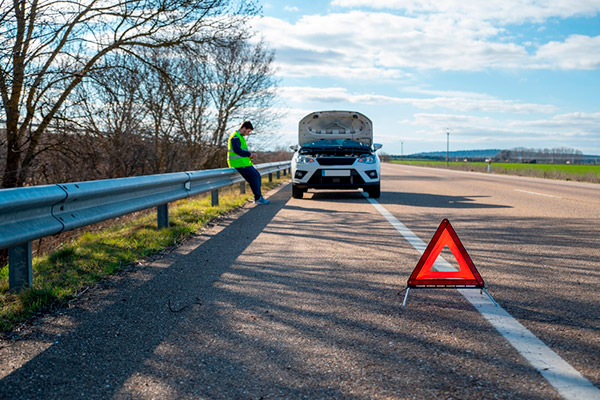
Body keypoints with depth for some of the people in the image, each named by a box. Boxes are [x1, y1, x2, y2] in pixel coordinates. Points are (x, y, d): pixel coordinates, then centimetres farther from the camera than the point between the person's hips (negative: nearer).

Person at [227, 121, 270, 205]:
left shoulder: (240, 137, 20)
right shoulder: (235, 137, -13)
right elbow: (237, 150, -25)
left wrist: (249, 155, 8)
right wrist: (249, 154, -17)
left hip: (243, 162, 10)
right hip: (239, 163, -10)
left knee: (257, 175, 7)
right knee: (254, 176, -14)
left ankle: (258, 197, 9)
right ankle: (258, 198, -9)